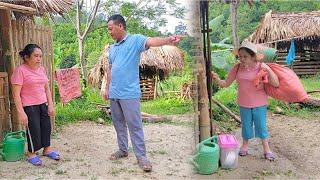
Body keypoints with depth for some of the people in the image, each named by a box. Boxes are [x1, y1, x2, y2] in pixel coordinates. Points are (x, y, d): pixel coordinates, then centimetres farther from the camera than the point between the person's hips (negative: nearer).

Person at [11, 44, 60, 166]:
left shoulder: (41, 69, 6)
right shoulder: (20, 71, -14)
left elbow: (47, 88, 13)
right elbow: (16, 94, -16)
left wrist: (50, 105, 7)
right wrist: (21, 112, -20)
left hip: (43, 105, 6)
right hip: (29, 107, -6)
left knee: (46, 126, 13)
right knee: (34, 129, 1)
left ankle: (47, 149, 32)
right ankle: (31, 154, 21)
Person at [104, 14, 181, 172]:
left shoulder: (135, 40, -8)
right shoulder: (112, 48, 15)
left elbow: (151, 41, -27)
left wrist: (167, 40, -47)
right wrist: (107, 88, 20)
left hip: (129, 93, -7)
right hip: (114, 93, 7)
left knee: (134, 126, -3)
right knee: (118, 124, 16)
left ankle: (141, 156, 4)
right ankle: (122, 150, 31)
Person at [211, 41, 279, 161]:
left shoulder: (261, 67, -15)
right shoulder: (237, 68, -9)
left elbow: (276, 84, -18)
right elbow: (226, 83, -2)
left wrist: (268, 70, -29)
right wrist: (217, 80, -21)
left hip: (259, 104, -2)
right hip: (244, 104, 2)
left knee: (261, 126, 7)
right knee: (246, 125, 16)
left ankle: (266, 149, 23)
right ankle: (245, 146, 35)